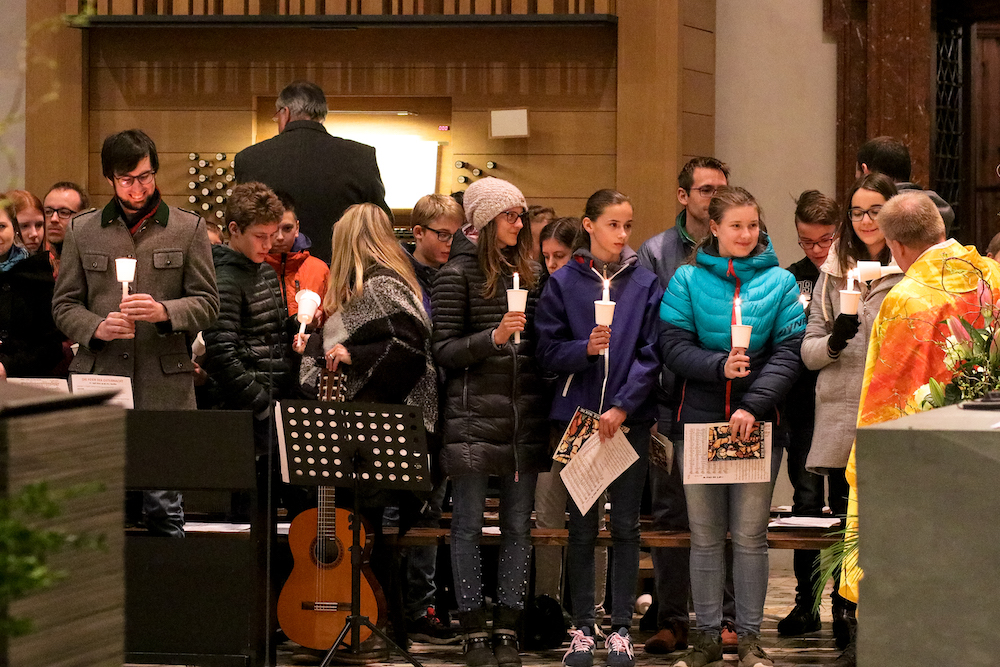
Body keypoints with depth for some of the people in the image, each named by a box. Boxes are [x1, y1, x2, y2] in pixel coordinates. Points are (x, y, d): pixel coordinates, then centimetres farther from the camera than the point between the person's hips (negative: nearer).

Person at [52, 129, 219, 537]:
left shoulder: (188, 228, 8)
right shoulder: (81, 231, 11)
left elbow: (207, 303, 6)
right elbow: (64, 305, 11)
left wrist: (164, 312, -14)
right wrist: (97, 327, -9)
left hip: (164, 386, -1)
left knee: (163, 508, -1)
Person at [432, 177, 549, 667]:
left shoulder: (526, 273, 14)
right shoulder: (457, 275, -2)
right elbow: (443, 351, -6)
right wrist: (492, 337, -20)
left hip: (524, 419, 5)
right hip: (474, 418, -5)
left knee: (518, 525, 5)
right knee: (469, 526, 0)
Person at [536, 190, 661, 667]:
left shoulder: (645, 284, 3)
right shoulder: (563, 284, 3)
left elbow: (651, 355, -2)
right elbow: (548, 353, 2)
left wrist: (623, 407, -11)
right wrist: (585, 349, -17)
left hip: (631, 418, 0)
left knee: (625, 526, 3)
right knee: (581, 527, 4)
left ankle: (621, 628, 8)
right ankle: (582, 629, 9)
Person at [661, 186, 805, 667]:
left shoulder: (780, 282, 4)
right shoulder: (688, 280, 4)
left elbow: (787, 354, -3)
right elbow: (673, 346, -3)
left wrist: (753, 405, -15)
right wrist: (720, 366, -19)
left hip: (757, 422, 0)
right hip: (698, 418, 1)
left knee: (750, 534, 2)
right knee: (705, 535, 6)